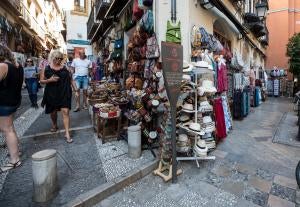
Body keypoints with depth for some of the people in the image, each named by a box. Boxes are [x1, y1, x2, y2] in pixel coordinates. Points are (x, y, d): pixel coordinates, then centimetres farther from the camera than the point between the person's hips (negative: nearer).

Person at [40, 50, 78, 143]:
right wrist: (50, 80, -16)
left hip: (64, 93, -1)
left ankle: (67, 133, -5)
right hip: (52, 93, 1)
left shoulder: (64, 68, 4)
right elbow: (41, 80, 3)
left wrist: (75, 88, -2)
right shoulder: (46, 68, 1)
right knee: (53, 111, 17)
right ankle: (54, 125, 47)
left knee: (65, 112, -8)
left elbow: (70, 79, 8)